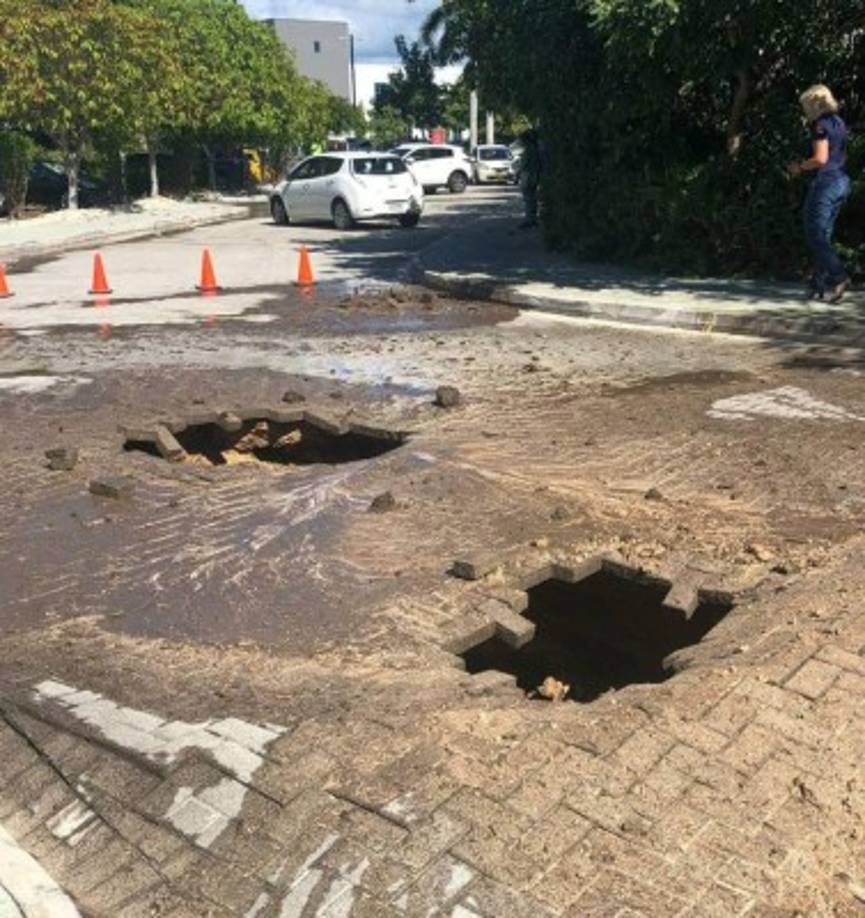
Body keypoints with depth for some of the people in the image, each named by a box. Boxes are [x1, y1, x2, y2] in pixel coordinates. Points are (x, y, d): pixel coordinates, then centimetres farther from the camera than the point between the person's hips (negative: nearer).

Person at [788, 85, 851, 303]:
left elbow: (820, 158, -19)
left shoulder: (821, 125, -11)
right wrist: (804, 167, 20)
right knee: (824, 235, 11)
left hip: (825, 182, -9)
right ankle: (819, 285, 12)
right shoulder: (838, 123, 16)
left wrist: (800, 167, -2)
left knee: (815, 234, -7)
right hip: (842, 181, 9)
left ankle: (838, 277, -19)